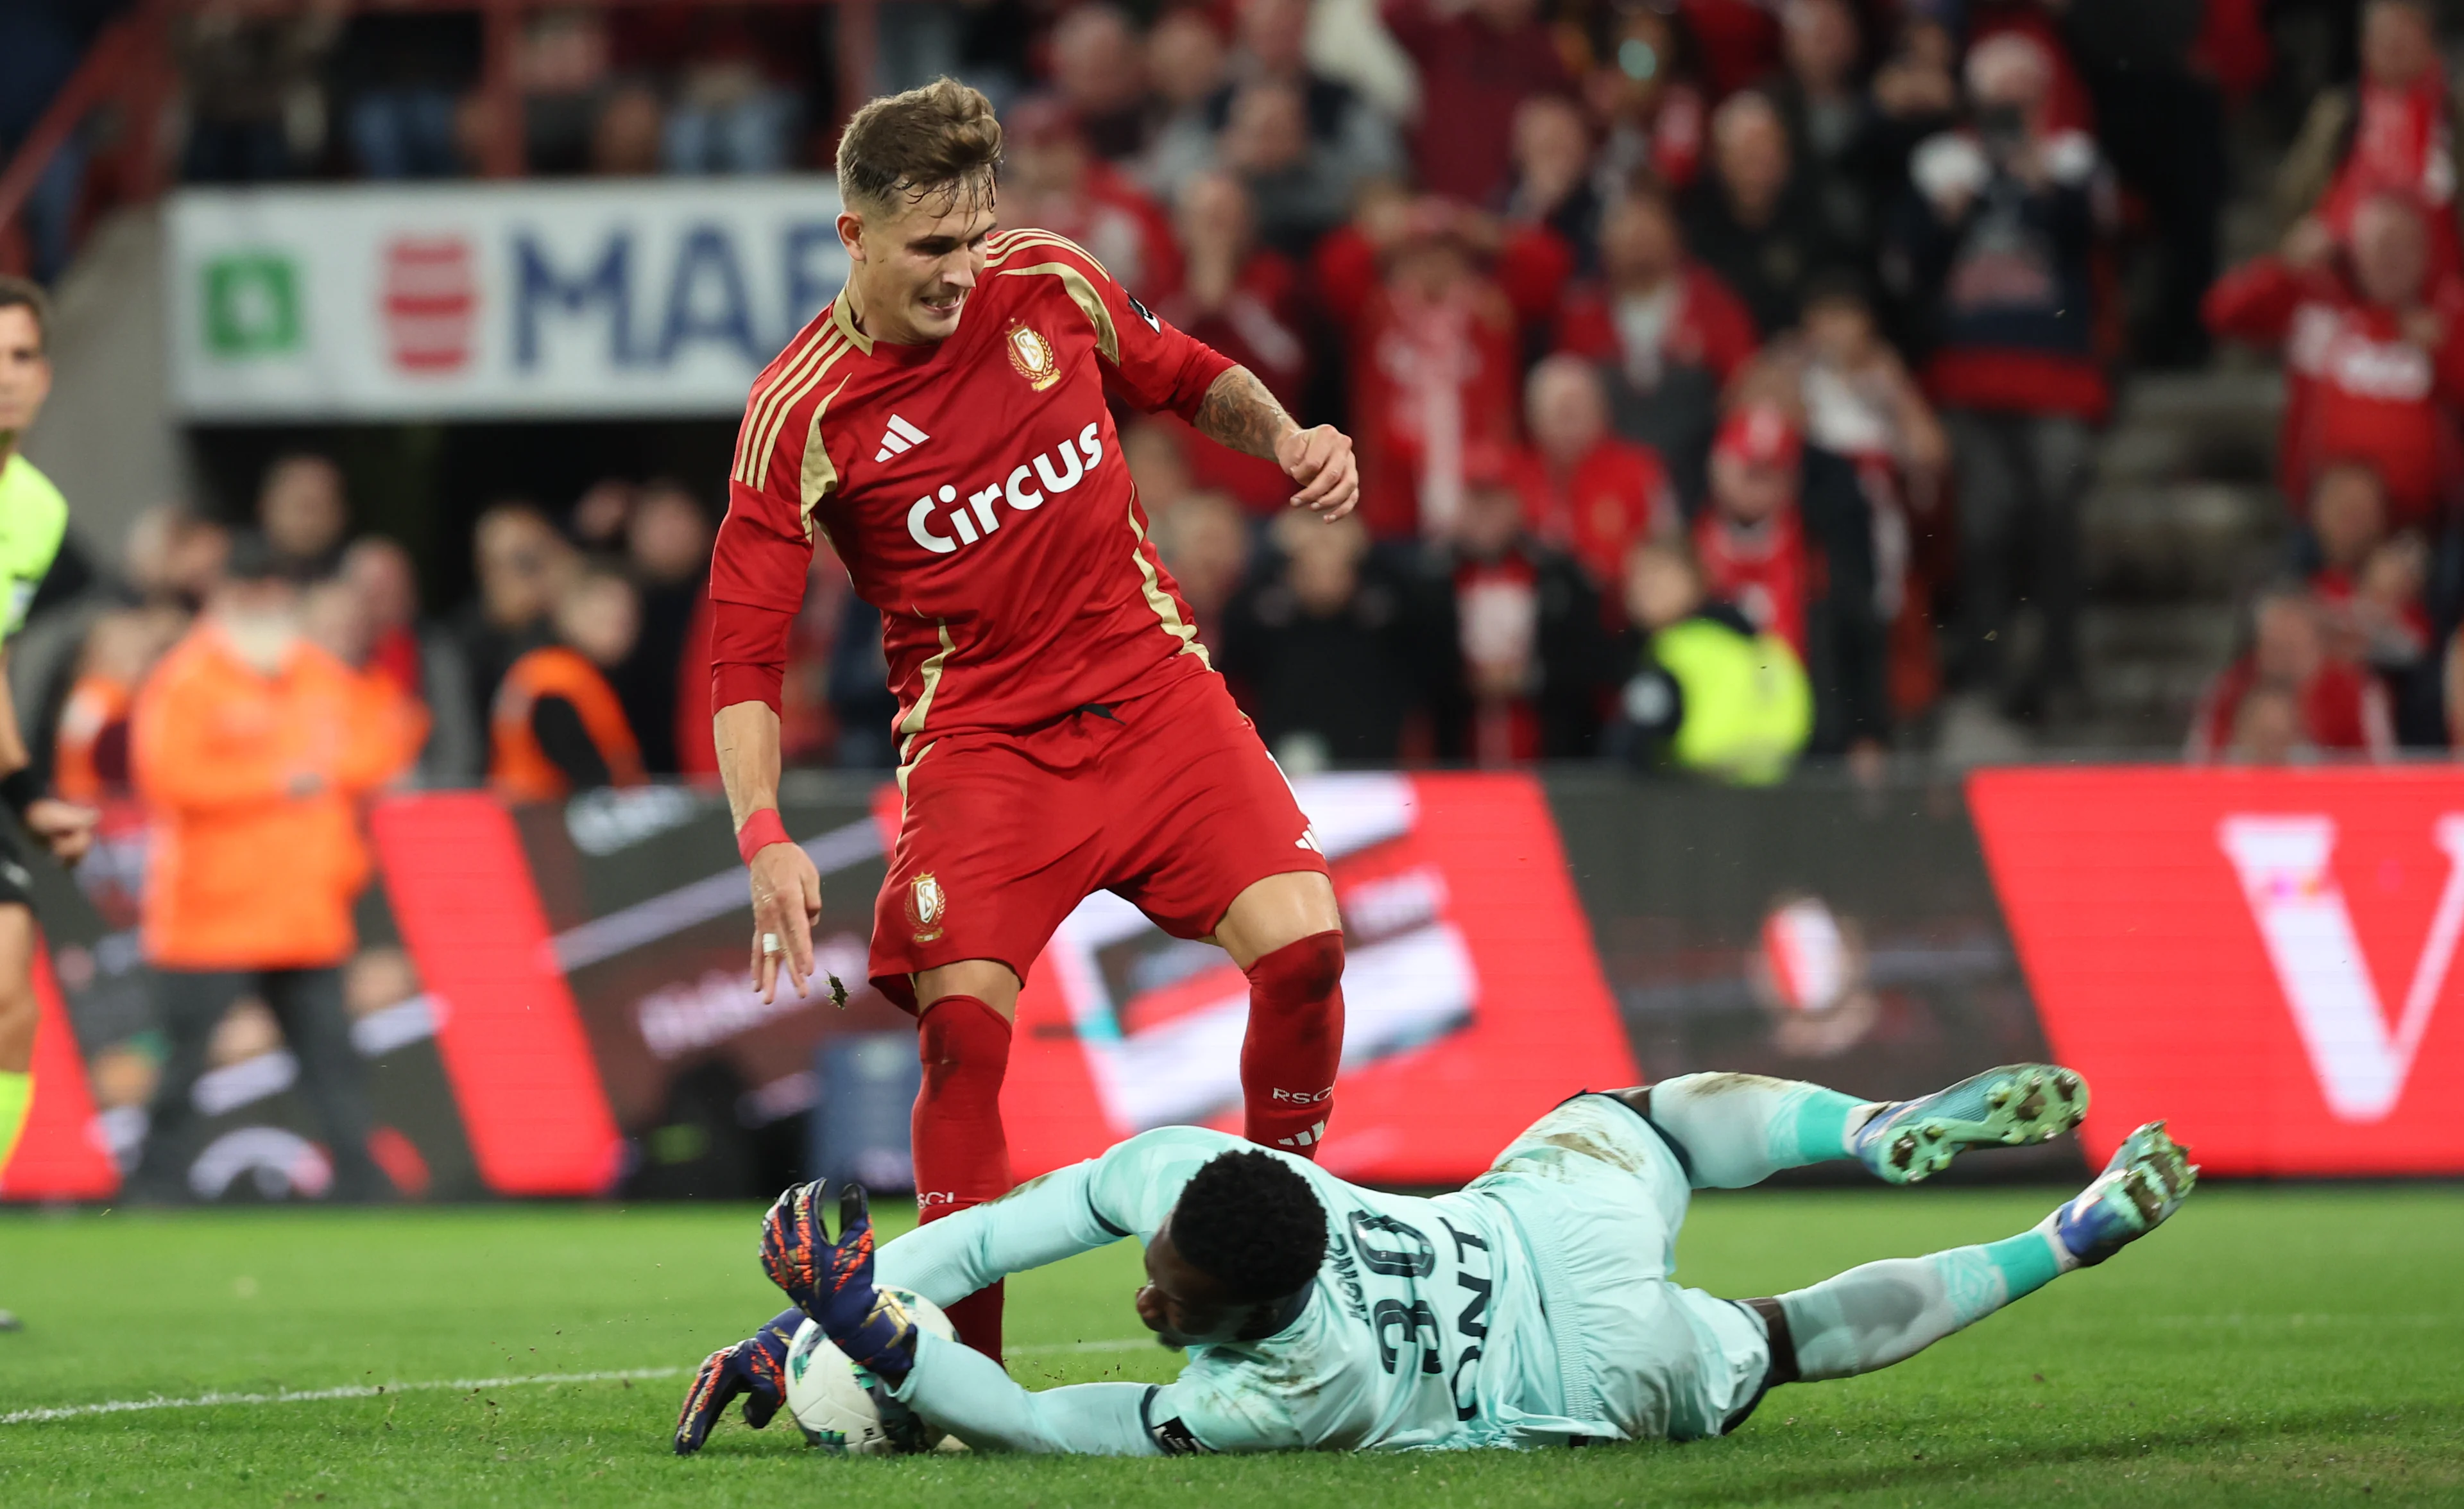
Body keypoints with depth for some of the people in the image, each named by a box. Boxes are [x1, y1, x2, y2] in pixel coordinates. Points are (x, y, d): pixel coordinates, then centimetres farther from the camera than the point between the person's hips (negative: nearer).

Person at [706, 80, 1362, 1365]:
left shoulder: (1050, 283, 0)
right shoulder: (801, 415, -11)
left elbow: (1191, 377, 20)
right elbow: (744, 653, -10)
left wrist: (1285, 438, -2)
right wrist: (765, 837, -24)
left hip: (1156, 689, 3)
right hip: (978, 739, -3)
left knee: (1303, 939, -16)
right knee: (963, 1021, -20)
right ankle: (963, 1371, -8)